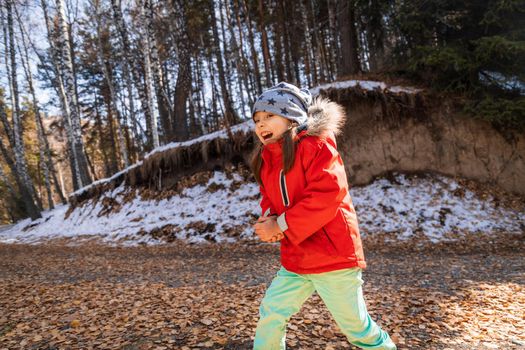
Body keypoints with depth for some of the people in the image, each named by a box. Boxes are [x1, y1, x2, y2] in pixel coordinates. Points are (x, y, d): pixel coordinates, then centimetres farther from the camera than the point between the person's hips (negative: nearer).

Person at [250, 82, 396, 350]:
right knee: (270, 314, 7)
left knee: (355, 324, 9)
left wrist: (281, 226, -20)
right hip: (295, 260, 7)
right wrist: (268, 220, -8)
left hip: (333, 256, -6)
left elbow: (327, 195, -24)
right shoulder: (265, 159, 8)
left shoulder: (316, 145, -14)